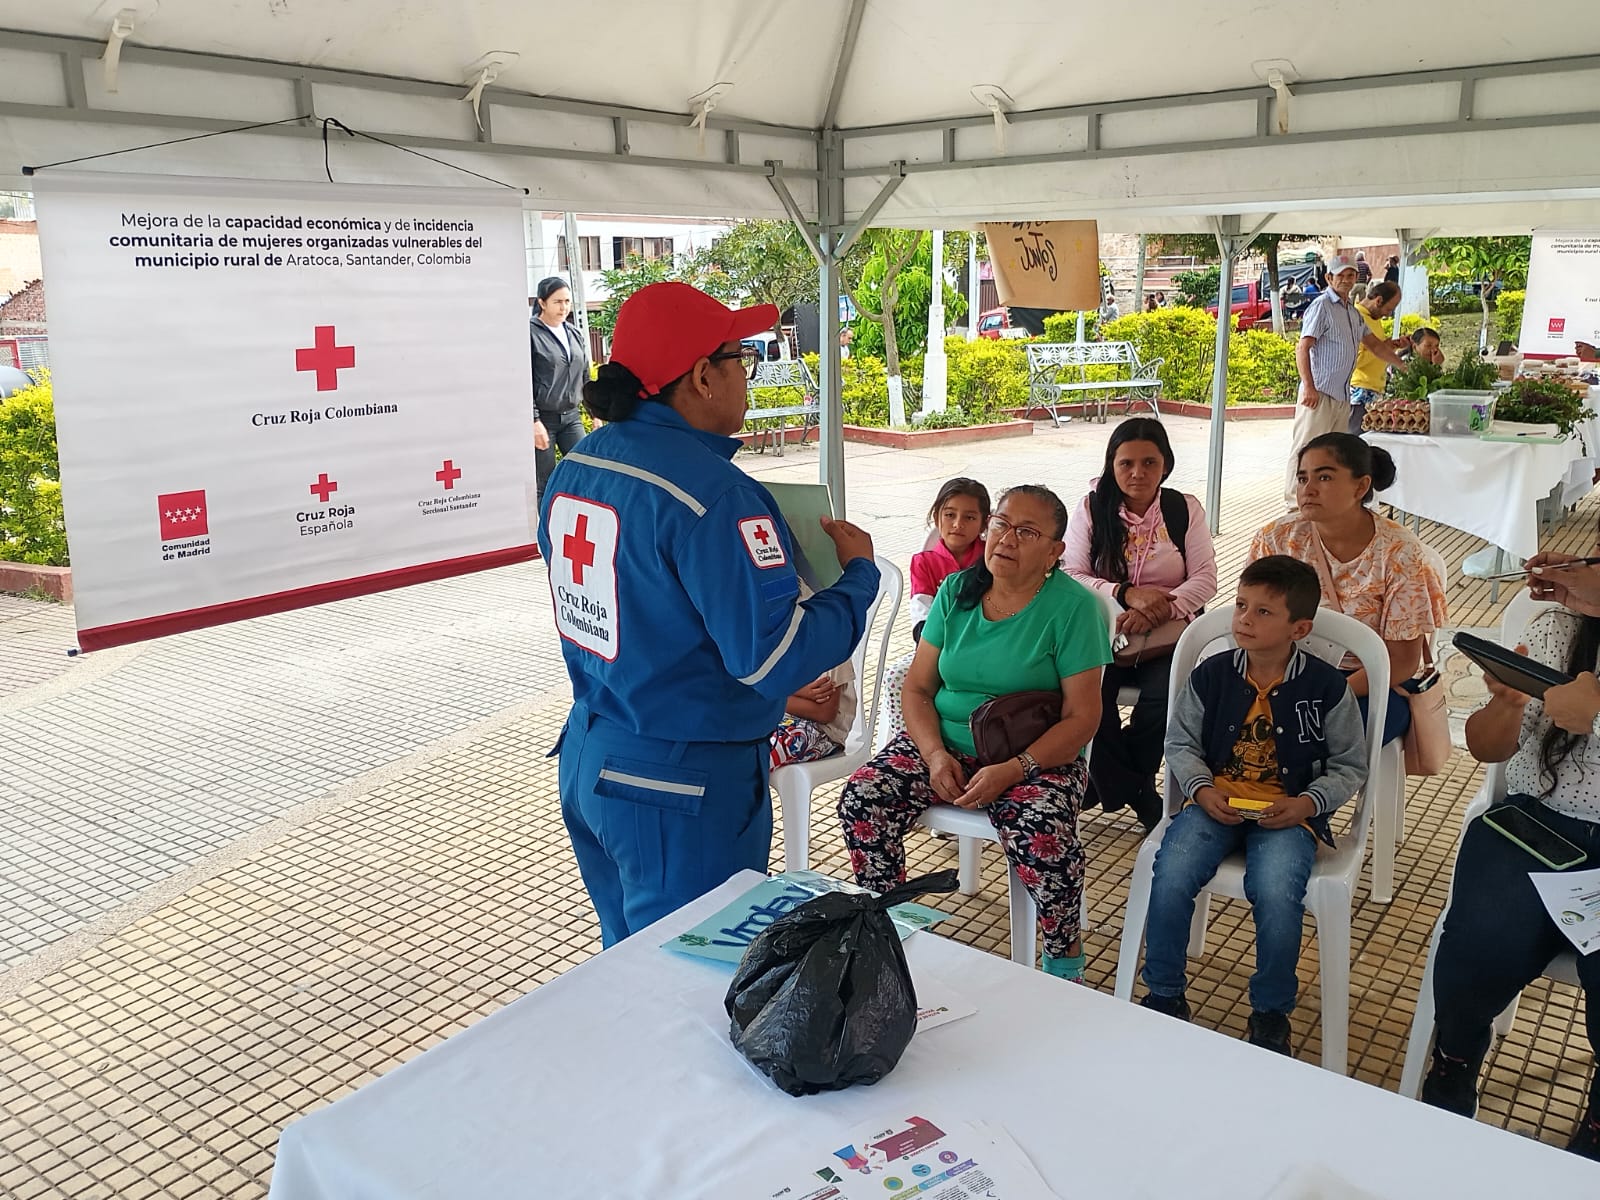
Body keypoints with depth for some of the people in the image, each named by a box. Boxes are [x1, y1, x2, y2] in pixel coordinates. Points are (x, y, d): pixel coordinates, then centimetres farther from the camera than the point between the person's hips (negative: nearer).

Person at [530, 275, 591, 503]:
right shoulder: (530, 333, -9)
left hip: (571, 416, 6)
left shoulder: (574, 333, 11)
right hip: (542, 418, -6)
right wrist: (534, 421, -17)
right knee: (546, 486, 0)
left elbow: (585, 377, 18)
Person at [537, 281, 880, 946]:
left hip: (588, 760, 9)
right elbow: (773, 657, -25)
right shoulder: (710, 494, -25)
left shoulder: (575, 466, 3)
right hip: (686, 791, -8)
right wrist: (858, 573, -10)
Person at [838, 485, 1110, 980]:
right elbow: (917, 688, 5)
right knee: (861, 801, -19)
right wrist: (935, 754, -14)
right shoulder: (956, 591, 4)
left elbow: (1082, 716, -10)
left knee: (1041, 837, -33)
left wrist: (1012, 770, -23)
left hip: (1035, 756, -4)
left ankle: (1065, 961, -5)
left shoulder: (1073, 607, -8)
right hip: (943, 743, 4)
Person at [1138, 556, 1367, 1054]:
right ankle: (1164, 994, -1)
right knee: (1171, 876, -24)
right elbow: (1181, 742, 10)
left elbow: (1349, 765, 6)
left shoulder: (1325, 686, -2)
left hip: (1288, 813, -2)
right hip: (1215, 802, 2)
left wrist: (1308, 802, -12)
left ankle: (1271, 1011, -1)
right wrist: (1201, 789, -9)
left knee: (1276, 891, -29)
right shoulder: (1212, 675, 1)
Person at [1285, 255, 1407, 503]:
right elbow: (1302, 348, -14)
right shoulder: (1322, 307, -7)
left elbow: (1375, 344, 28)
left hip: (1343, 394, 9)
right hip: (1319, 392, -9)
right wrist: (1309, 387, -21)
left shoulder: (1353, 312, 19)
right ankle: (1295, 501, -4)